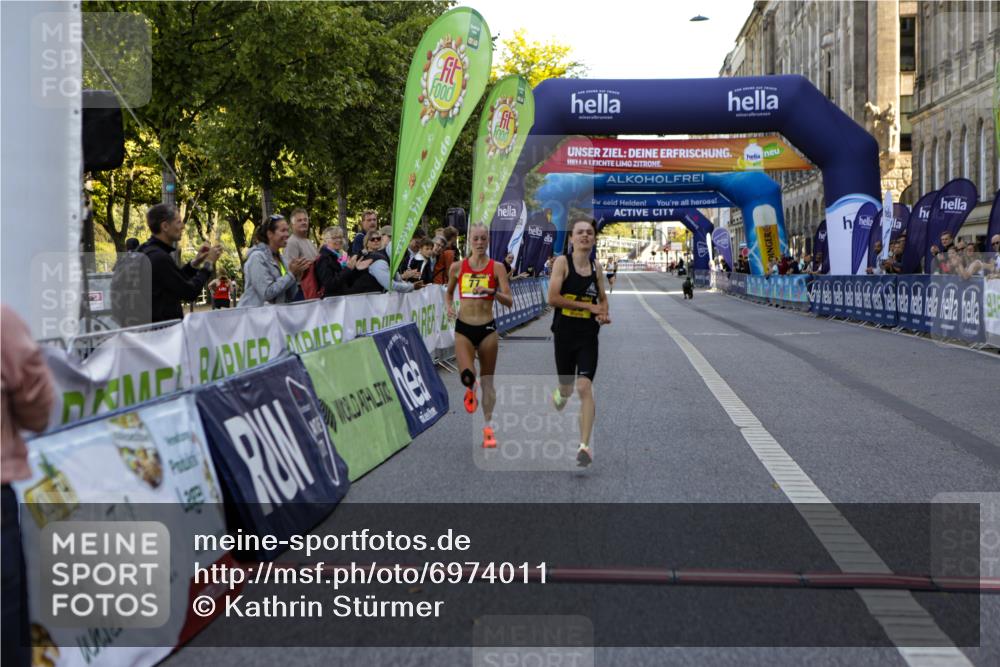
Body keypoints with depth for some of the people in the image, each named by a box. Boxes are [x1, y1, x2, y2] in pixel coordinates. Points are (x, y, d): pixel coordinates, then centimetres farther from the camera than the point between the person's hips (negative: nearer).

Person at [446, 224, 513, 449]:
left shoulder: (496, 267, -2)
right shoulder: (457, 267, 3)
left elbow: (509, 301, -7)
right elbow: (449, 293, 20)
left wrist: (491, 291, -24)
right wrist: (449, 307, 0)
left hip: (487, 329, 0)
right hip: (463, 328, 0)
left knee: (487, 381, 8)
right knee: (467, 376, -18)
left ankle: (489, 426, 22)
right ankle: (470, 390, 20)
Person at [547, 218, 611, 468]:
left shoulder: (596, 267, 7)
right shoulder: (562, 262, -6)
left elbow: (603, 298, 21)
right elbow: (552, 298, -16)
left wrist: (603, 314, -2)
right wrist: (588, 306, -15)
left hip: (588, 336, 1)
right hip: (564, 334, -1)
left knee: (584, 387, -13)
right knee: (566, 388, 12)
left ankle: (585, 446, -13)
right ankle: (556, 397, 52)